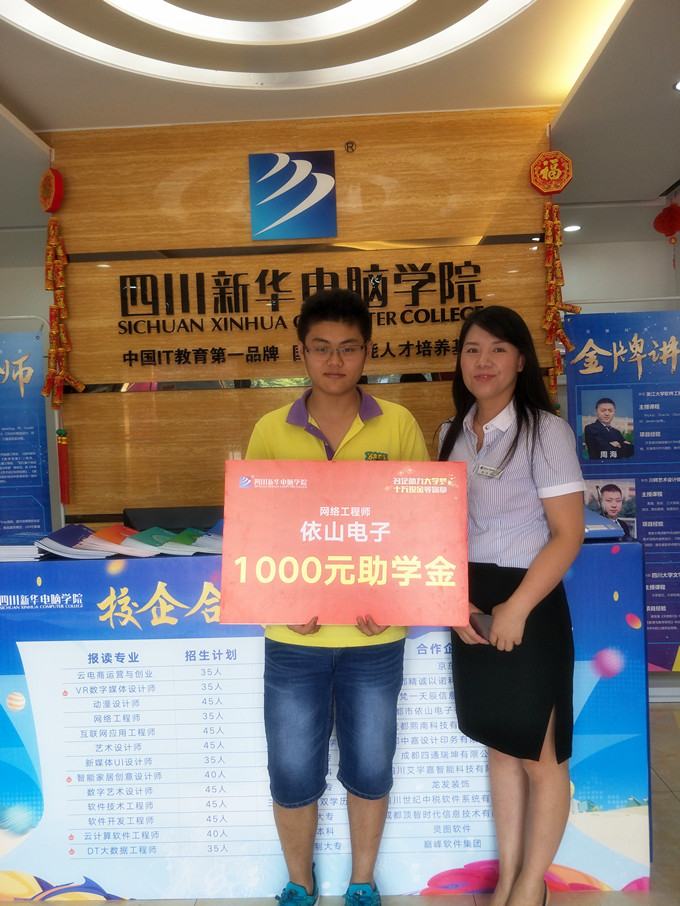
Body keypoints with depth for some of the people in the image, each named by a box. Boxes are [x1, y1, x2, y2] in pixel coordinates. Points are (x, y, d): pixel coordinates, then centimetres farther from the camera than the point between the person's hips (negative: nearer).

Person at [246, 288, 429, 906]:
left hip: (376, 634, 0)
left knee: (370, 768, 16)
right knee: (292, 773, 13)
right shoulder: (271, 431, 0)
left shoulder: (398, 425, -2)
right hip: (293, 635, 1)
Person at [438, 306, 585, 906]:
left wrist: (517, 608, -19)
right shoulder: (454, 434, 7)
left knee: (539, 755, 8)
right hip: (469, 605, 6)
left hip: (529, 606, -6)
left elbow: (567, 534, -14)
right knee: (500, 746, 18)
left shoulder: (545, 431, -11)